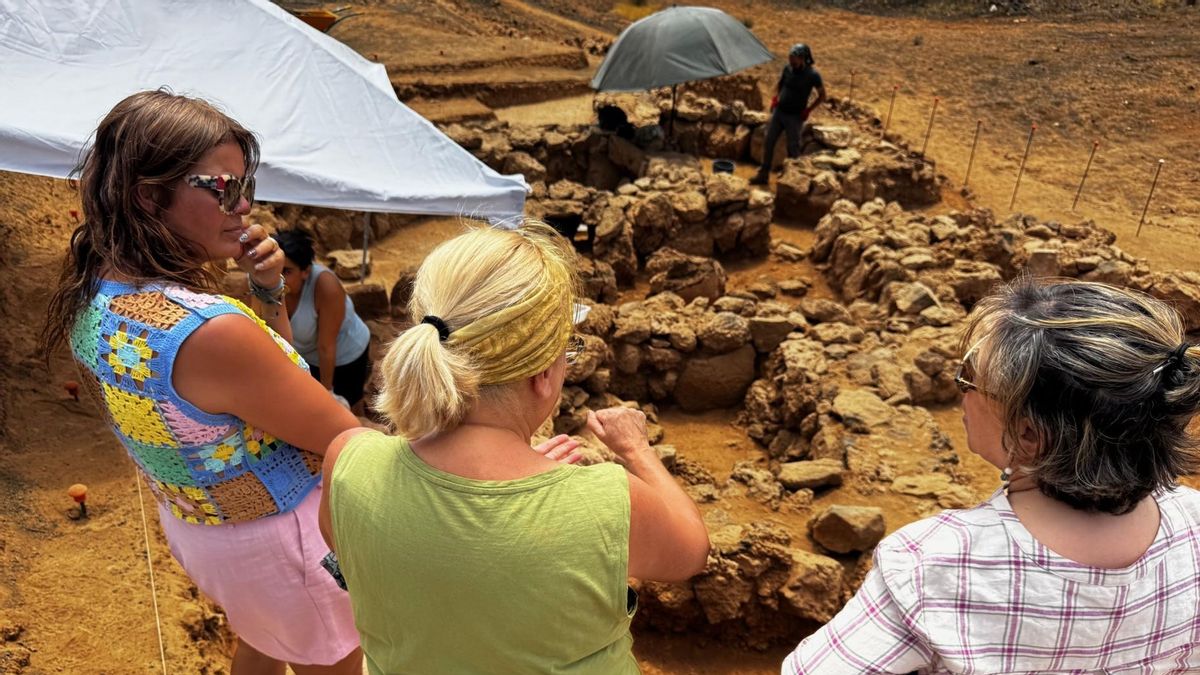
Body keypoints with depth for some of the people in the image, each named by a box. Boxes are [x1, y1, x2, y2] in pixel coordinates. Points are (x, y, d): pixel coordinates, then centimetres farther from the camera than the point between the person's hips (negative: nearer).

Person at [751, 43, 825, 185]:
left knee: (793, 148, 4)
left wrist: (809, 109, -11)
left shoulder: (812, 75, -15)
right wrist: (775, 98, 2)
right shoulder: (787, 69, -3)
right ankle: (763, 175, 15)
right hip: (778, 112, 5)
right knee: (768, 142, 6)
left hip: (794, 117, -5)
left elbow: (822, 96, -3)